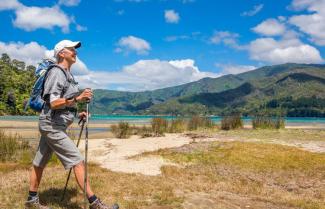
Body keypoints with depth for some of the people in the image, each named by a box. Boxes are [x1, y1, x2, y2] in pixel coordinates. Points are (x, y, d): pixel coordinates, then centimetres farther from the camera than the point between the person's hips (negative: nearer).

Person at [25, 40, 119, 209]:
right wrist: (77, 98, -33)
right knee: (78, 161, -12)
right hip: (52, 125, -10)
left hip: (55, 126, 10)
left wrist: (76, 114, 12)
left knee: (40, 162, 16)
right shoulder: (57, 72, -13)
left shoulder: (67, 75, 17)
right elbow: (53, 103, -22)